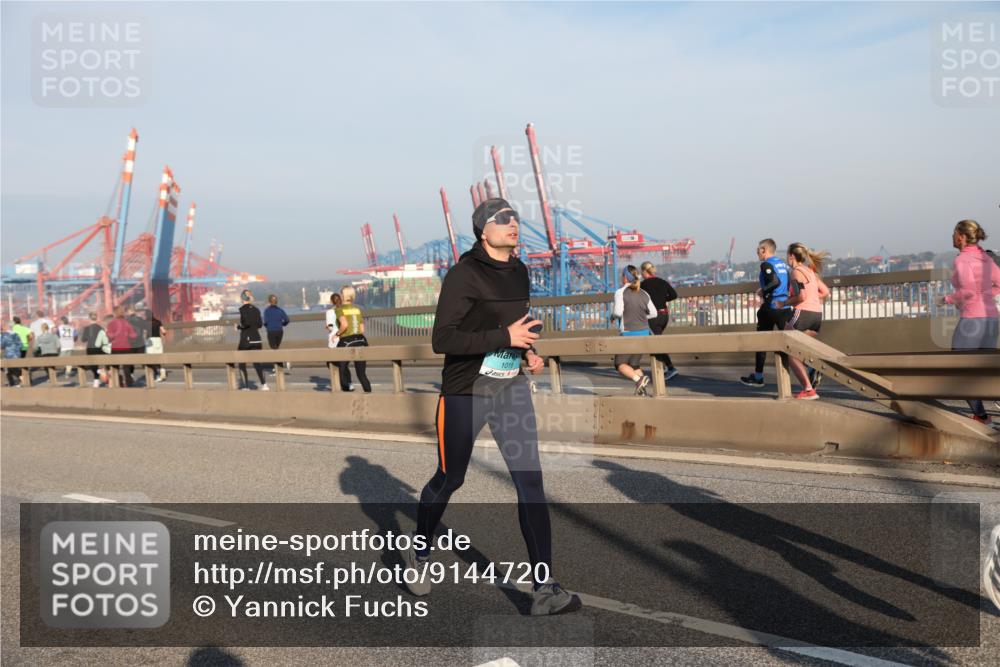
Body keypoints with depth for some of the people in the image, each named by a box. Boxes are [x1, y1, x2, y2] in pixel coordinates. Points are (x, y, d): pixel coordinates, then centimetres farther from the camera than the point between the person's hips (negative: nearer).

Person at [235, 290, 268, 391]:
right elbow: (260, 325, 10)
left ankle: (246, 386, 6)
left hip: (245, 339, -4)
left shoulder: (243, 309, -8)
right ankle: (264, 384, -12)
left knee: (241, 362, 10)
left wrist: (238, 327, -1)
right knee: (256, 362, 6)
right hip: (256, 338, 5)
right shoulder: (256, 309, 8)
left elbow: (246, 323, -18)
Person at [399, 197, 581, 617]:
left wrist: (527, 351, 5)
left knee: (530, 479, -5)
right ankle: (418, 553, 40)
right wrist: (506, 337, -26)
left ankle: (544, 589, -3)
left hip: (512, 388, 5)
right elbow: (441, 339, -23)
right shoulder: (463, 275, -15)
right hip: (466, 392, -5)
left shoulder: (519, 271, 7)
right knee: (450, 479, 11)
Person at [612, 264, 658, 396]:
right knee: (634, 363, 18)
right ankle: (641, 390, 2)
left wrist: (612, 314, 3)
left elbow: (618, 312, -19)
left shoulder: (620, 292, -10)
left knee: (620, 364, 6)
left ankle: (638, 379, -18)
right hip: (644, 332, 6)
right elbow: (653, 313, 10)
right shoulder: (644, 294, 6)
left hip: (628, 333, -6)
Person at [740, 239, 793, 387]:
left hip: (771, 307, -6)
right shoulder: (783, 263, 13)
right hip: (785, 307, 6)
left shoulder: (766, 264, -9)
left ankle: (758, 377, 14)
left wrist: (763, 291, -9)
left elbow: (775, 282, -24)